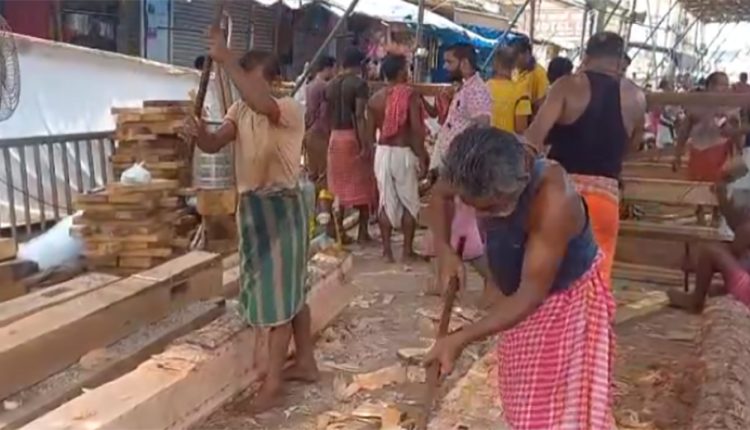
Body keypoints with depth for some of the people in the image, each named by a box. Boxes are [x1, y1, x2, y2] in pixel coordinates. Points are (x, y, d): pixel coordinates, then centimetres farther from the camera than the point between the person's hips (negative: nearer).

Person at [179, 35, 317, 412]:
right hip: (252, 207, 8)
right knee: (290, 289, 16)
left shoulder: (289, 110, -15)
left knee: (280, 290, -2)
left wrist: (226, 60, -37)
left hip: (281, 207, -8)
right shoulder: (239, 110, 8)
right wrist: (198, 134, -28)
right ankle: (306, 363, 29)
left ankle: (272, 382, 7)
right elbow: (215, 143, -6)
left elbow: (262, 104, -38)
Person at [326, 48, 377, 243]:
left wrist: (333, 132, 16)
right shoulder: (359, 83, -9)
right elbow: (359, 116, -18)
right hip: (354, 136, -6)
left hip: (336, 137, 6)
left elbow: (327, 114, 10)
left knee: (338, 186, 12)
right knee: (362, 185, 5)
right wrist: (365, 144, -20)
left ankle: (339, 231, 13)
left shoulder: (331, 84, 10)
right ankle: (363, 231, 8)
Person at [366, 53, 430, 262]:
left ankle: (387, 249, 12)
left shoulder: (375, 98, 6)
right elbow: (417, 129, -16)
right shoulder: (410, 95, -10)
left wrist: (371, 154, 17)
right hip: (404, 153, -4)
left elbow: (370, 132, 8)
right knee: (409, 202, 7)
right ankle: (408, 250, 11)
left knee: (385, 201, 10)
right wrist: (422, 156, -11)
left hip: (382, 152, 5)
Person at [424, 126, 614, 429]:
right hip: (520, 295, 6)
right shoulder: (479, 174, -22)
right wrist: (445, 251, -14)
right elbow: (439, 194, 1)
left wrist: (460, 340, -38)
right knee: (522, 401, 22)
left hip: (567, 300, -6)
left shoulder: (553, 199, -40)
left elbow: (531, 294, -35)